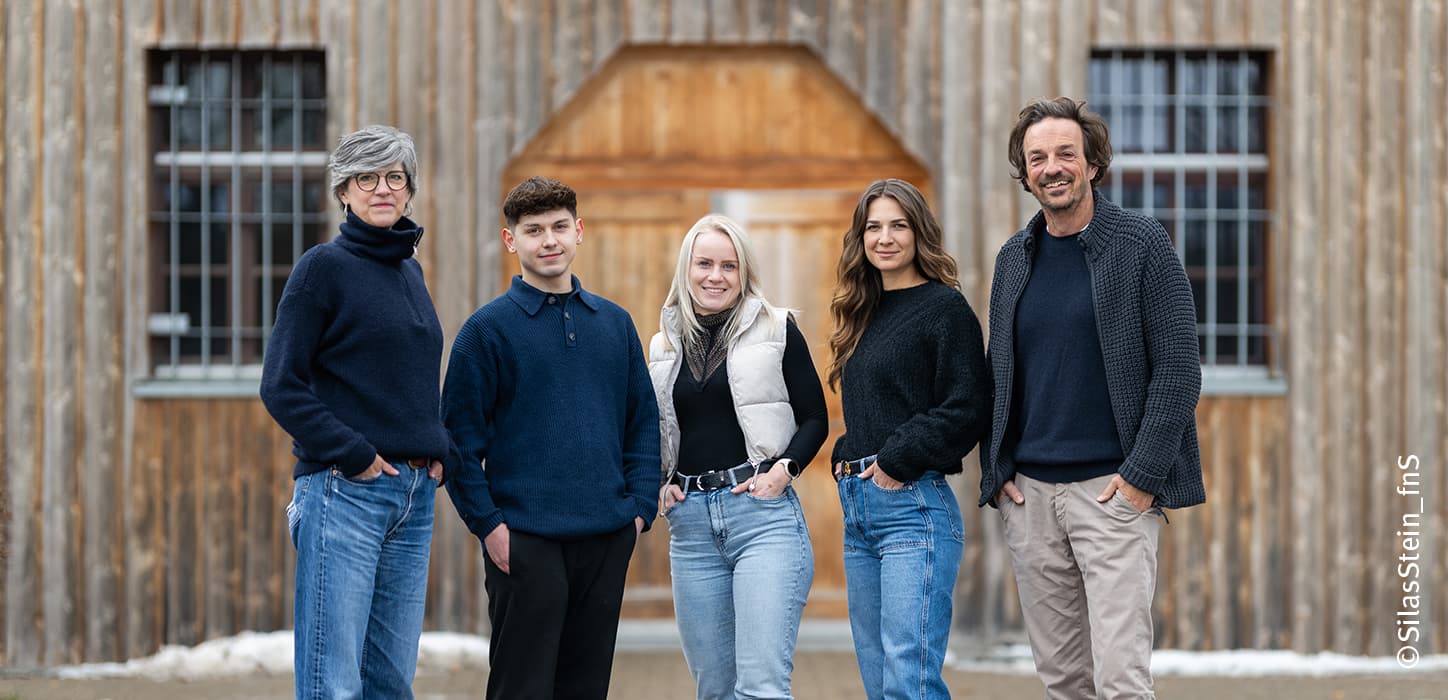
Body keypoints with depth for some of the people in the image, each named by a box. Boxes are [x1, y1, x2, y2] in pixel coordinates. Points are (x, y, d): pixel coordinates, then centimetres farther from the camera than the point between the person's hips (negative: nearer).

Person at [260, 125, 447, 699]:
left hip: (415, 495, 7)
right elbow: (281, 387, -9)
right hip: (344, 492, -7)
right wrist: (355, 456, -14)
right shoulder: (324, 267, -4)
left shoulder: (410, 271, 17)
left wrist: (438, 450, 9)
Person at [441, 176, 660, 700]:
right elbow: (461, 435, -3)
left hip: (607, 538, 4)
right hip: (524, 539, -4)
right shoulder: (488, 328, -2)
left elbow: (643, 421, 14)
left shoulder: (615, 323, 12)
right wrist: (487, 522, -10)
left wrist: (641, 505, 3)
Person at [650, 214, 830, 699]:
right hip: (690, 525, 5)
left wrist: (784, 469, -12)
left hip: (763, 516, -5)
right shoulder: (665, 345, 14)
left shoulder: (776, 331, 2)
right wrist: (659, 484, 5)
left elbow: (815, 419, 3)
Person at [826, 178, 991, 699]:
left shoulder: (945, 308, -5)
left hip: (912, 505, -9)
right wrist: (847, 458, 7)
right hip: (858, 508, 9)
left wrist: (898, 461, -14)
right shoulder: (866, 313, 18)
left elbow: (968, 409, -14)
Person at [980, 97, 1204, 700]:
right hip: (1028, 493, 5)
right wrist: (996, 471, 6)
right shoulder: (1014, 258, 12)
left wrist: (1142, 475, -13)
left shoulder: (1141, 244, -3)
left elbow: (1178, 371, -7)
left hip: (1114, 490, -5)